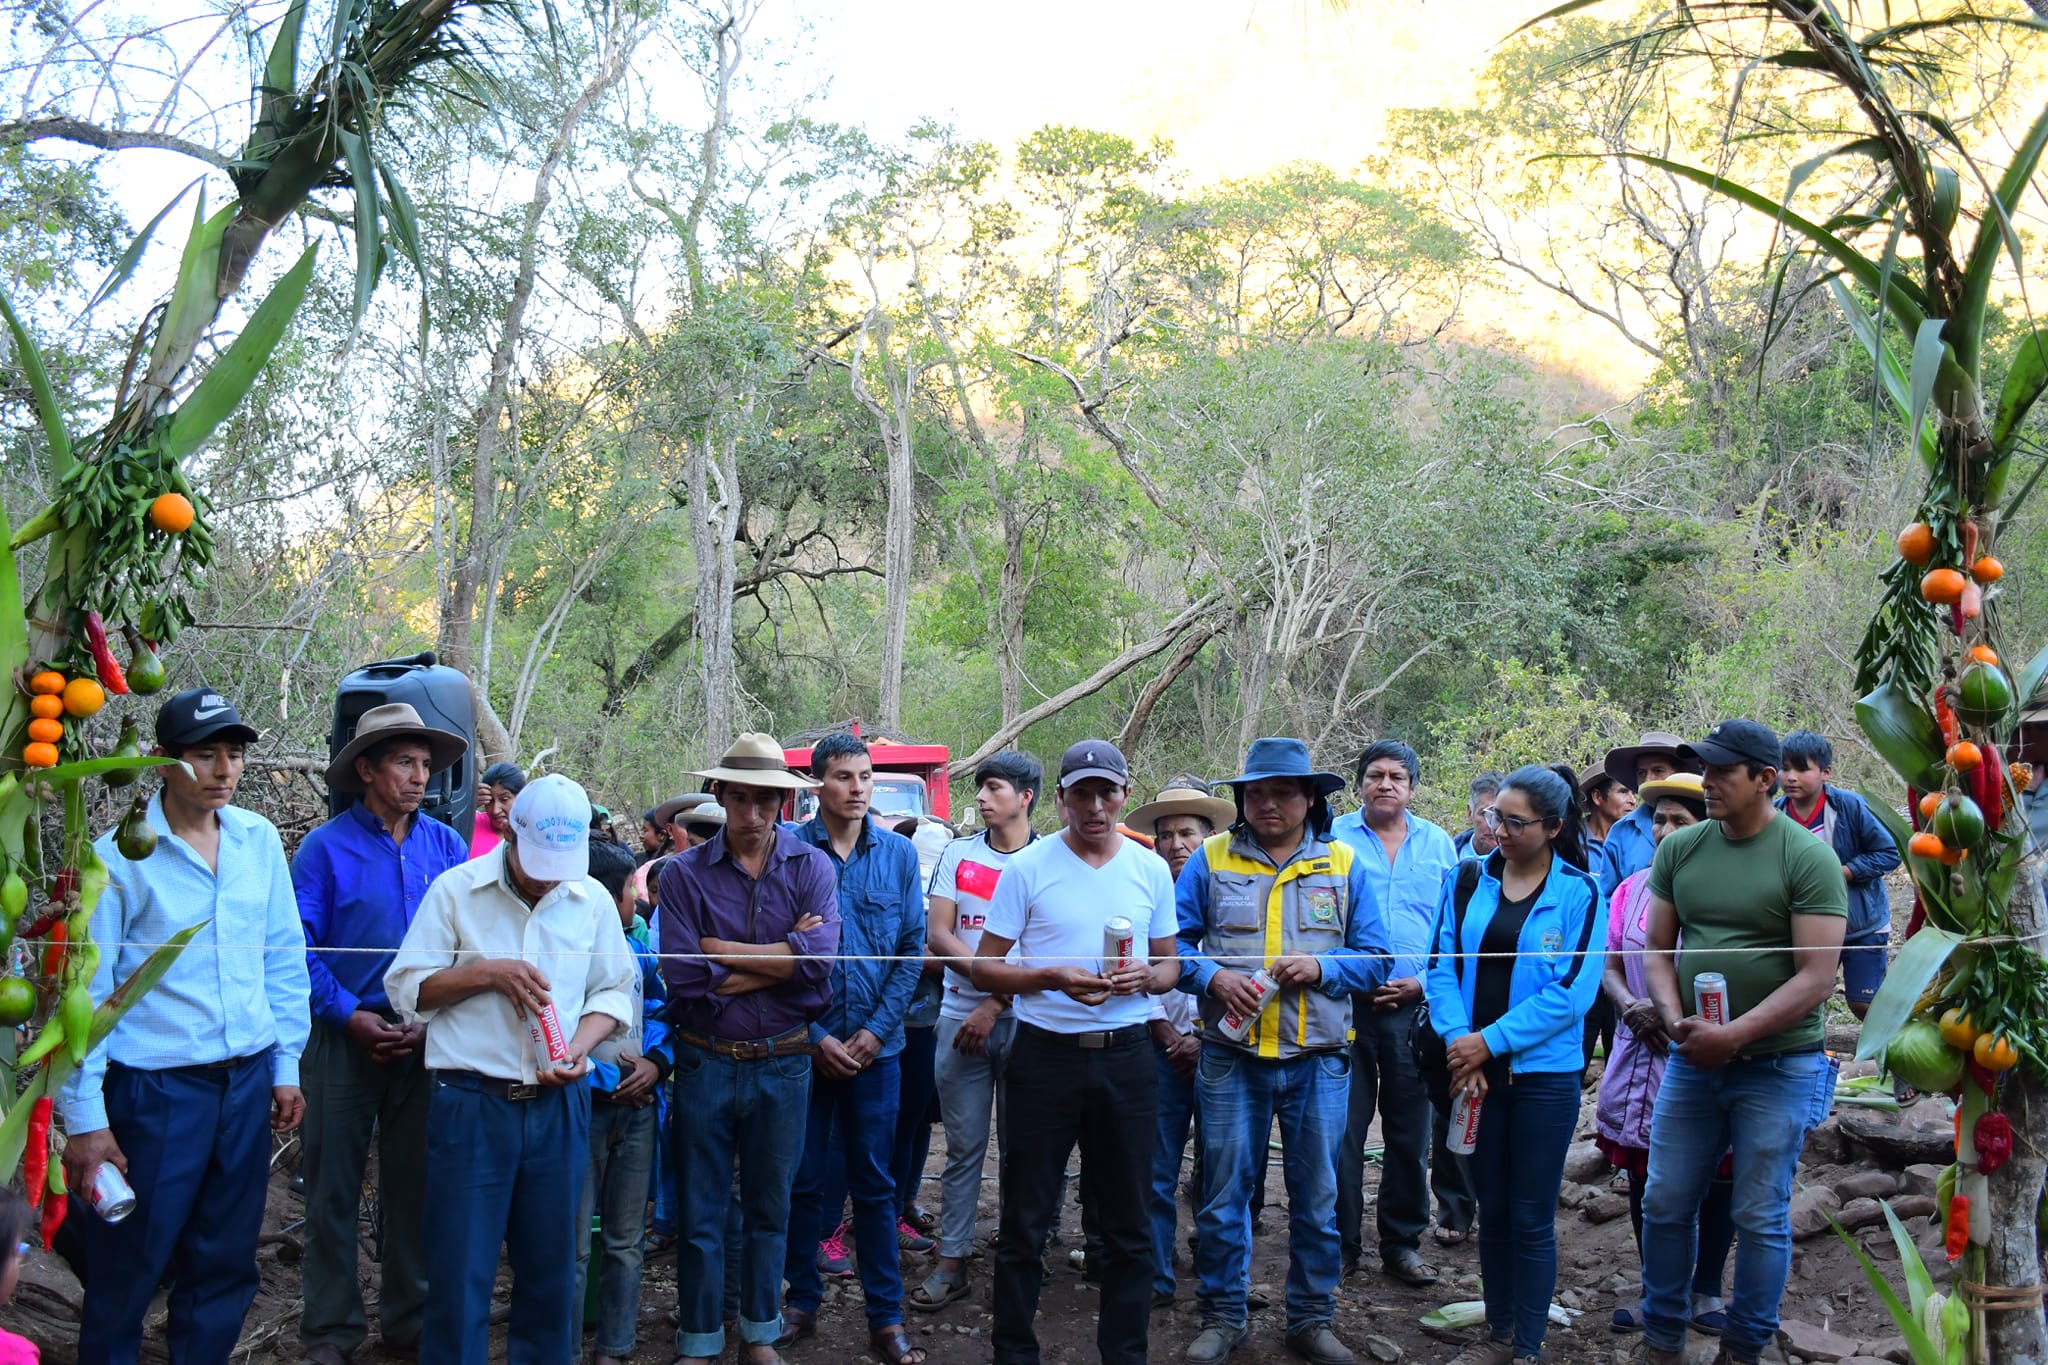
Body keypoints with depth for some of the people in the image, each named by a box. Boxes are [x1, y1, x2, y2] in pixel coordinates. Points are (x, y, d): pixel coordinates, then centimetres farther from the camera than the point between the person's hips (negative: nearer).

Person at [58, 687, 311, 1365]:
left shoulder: (260, 840, 3)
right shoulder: (117, 857, -9)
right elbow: (85, 993, -7)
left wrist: (285, 1066, 9)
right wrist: (84, 1119, -9)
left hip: (247, 1081, 4)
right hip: (154, 1089, -4)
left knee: (226, 1264, 14)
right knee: (126, 1270, 8)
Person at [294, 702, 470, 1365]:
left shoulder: (445, 846, 4)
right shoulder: (325, 847, -5)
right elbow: (300, 948, -8)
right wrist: (350, 1016, -15)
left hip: (427, 1042, 3)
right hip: (347, 1040, -2)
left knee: (416, 1185, 11)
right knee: (334, 1187, 5)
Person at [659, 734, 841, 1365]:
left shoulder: (811, 867, -3)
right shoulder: (683, 873, -6)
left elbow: (819, 961, -17)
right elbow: (683, 976, -16)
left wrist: (725, 951, -14)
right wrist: (780, 961, -12)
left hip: (783, 1064, 1)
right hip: (705, 1064, -1)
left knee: (770, 1209, 16)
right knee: (700, 1214, 10)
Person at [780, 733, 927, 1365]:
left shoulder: (898, 853, 2)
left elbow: (913, 948, 3)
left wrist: (876, 1030, -6)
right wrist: (817, 1036, -10)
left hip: (876, 1045, 1)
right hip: (804, 1043, -1)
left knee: (875, 1183, 8)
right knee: (804, 1179, 10)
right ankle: (802, 1302, 26)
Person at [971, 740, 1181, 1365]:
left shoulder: (1151, 869, 5)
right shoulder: (1027, 867, -4)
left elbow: (1169, 965, 14)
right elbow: (983, 968, -2)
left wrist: (1145, 977, -10)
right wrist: (1054, 978, -18)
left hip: (1126, 1056, 2)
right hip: (1046, 1054, -2)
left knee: (1128, 1224, 11)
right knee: (1026, 1220, 6)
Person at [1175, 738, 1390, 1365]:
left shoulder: (1344, 865, 4)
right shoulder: (1210, 860, 1)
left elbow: (1374, 958, 2)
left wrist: (1321, 968, -15)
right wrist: (1212, 977, -17)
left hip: (1319, 1061, 1)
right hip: (1232, 1058, -1)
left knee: (1317, 1199, 11)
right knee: (1223, 1195, 7)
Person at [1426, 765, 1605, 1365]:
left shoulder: (1579, 893, -7)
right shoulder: (1468, 881, 2)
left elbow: (1571, 992, -14)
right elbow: (1442, 966, -1)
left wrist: (1490, 1041, -16)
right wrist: (1459, 1044, -14)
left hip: (1544, 1074, -3)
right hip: (1475, 1070, 3)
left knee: (1532, 1219, 4)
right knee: (1492, 1209, 15)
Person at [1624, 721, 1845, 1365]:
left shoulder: (1808, 859, -10)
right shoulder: (1680, 848, 3)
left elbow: (1816, 977, -14)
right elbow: (1656, 949, 9)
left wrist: (1733, 1035, -19)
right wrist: (1675, 1019, -9)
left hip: (1778, 1066, -4)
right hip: (1691, 1062, 4)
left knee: (1760, 1218, 7)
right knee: (1664, 1206, 9)